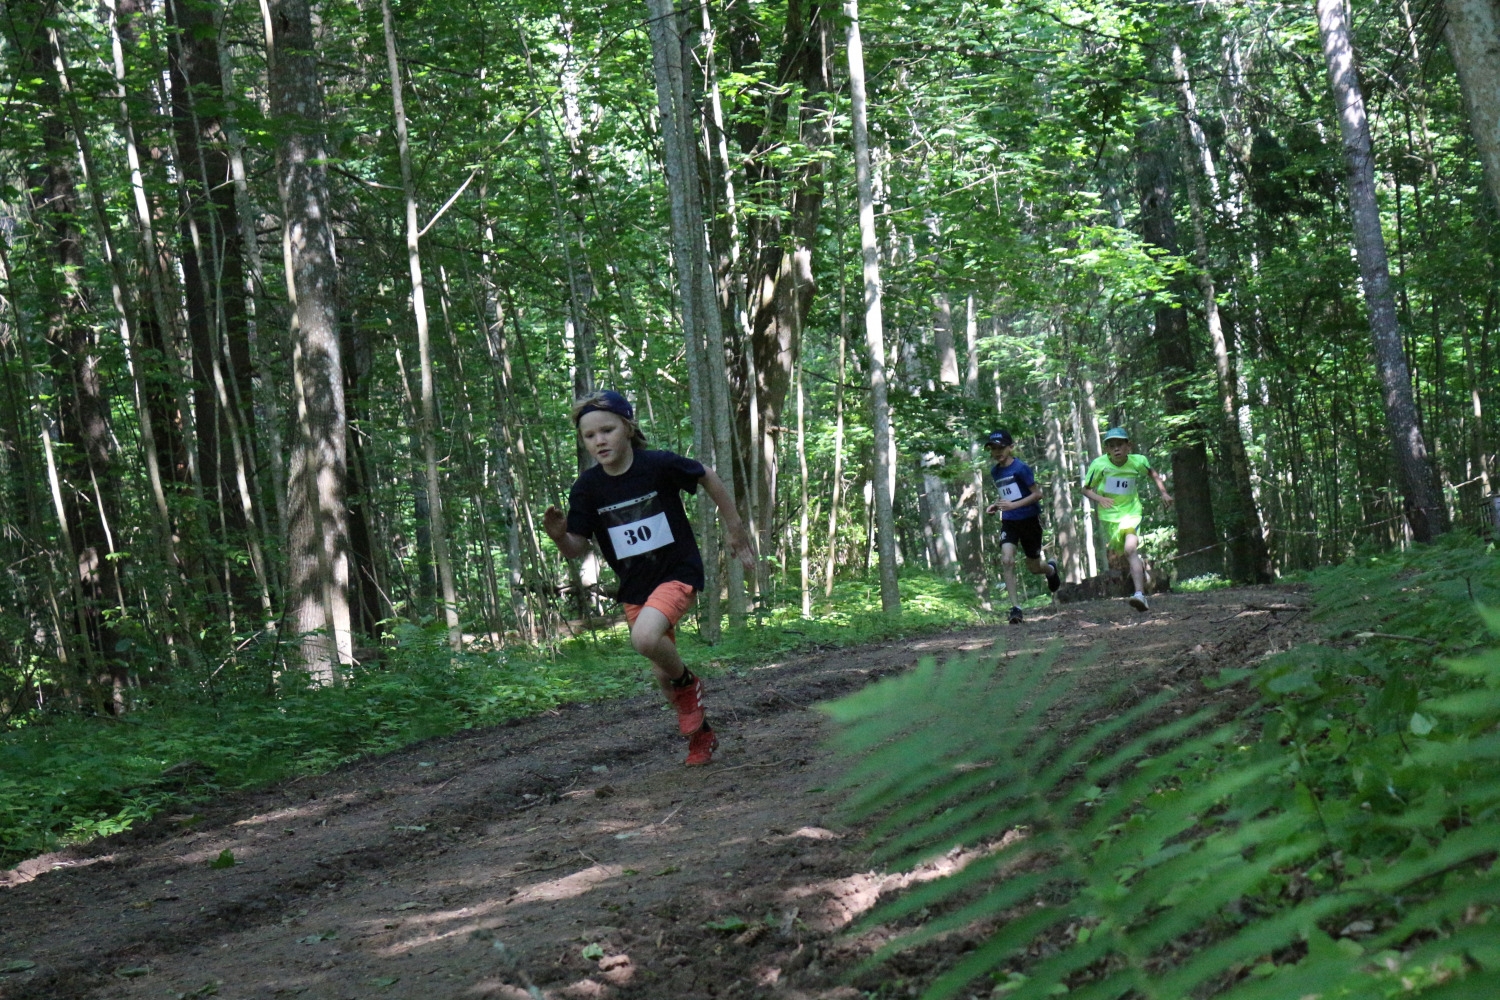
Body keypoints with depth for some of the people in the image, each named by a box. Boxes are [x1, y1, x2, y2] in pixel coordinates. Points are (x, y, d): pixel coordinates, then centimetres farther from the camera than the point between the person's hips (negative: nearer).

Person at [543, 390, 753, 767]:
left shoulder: (660, 465, -18)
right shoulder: (587, 488, -9)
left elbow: (709, 479, 0)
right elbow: (577, 549, -3)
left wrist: (735, 529, 5)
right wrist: (559, 535, -26)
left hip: (678, 573, -5)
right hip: (635, 587, 5)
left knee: (645, 637, -32)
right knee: (662, 673, 13)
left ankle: (687, 683, -2)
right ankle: (700, 734, 37)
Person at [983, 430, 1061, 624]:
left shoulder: (1021, 468, -14)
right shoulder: (995, 472, 8)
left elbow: (1037, 494, -15)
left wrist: (1013, 505, -25)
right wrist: (996, 506, 4)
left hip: (1029, 519, -5)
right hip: (1009, 522, 5)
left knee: (1033, 567, 8)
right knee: (1007, 561, -19)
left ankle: (1051, 568, 47)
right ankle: (1015, 608, -17)